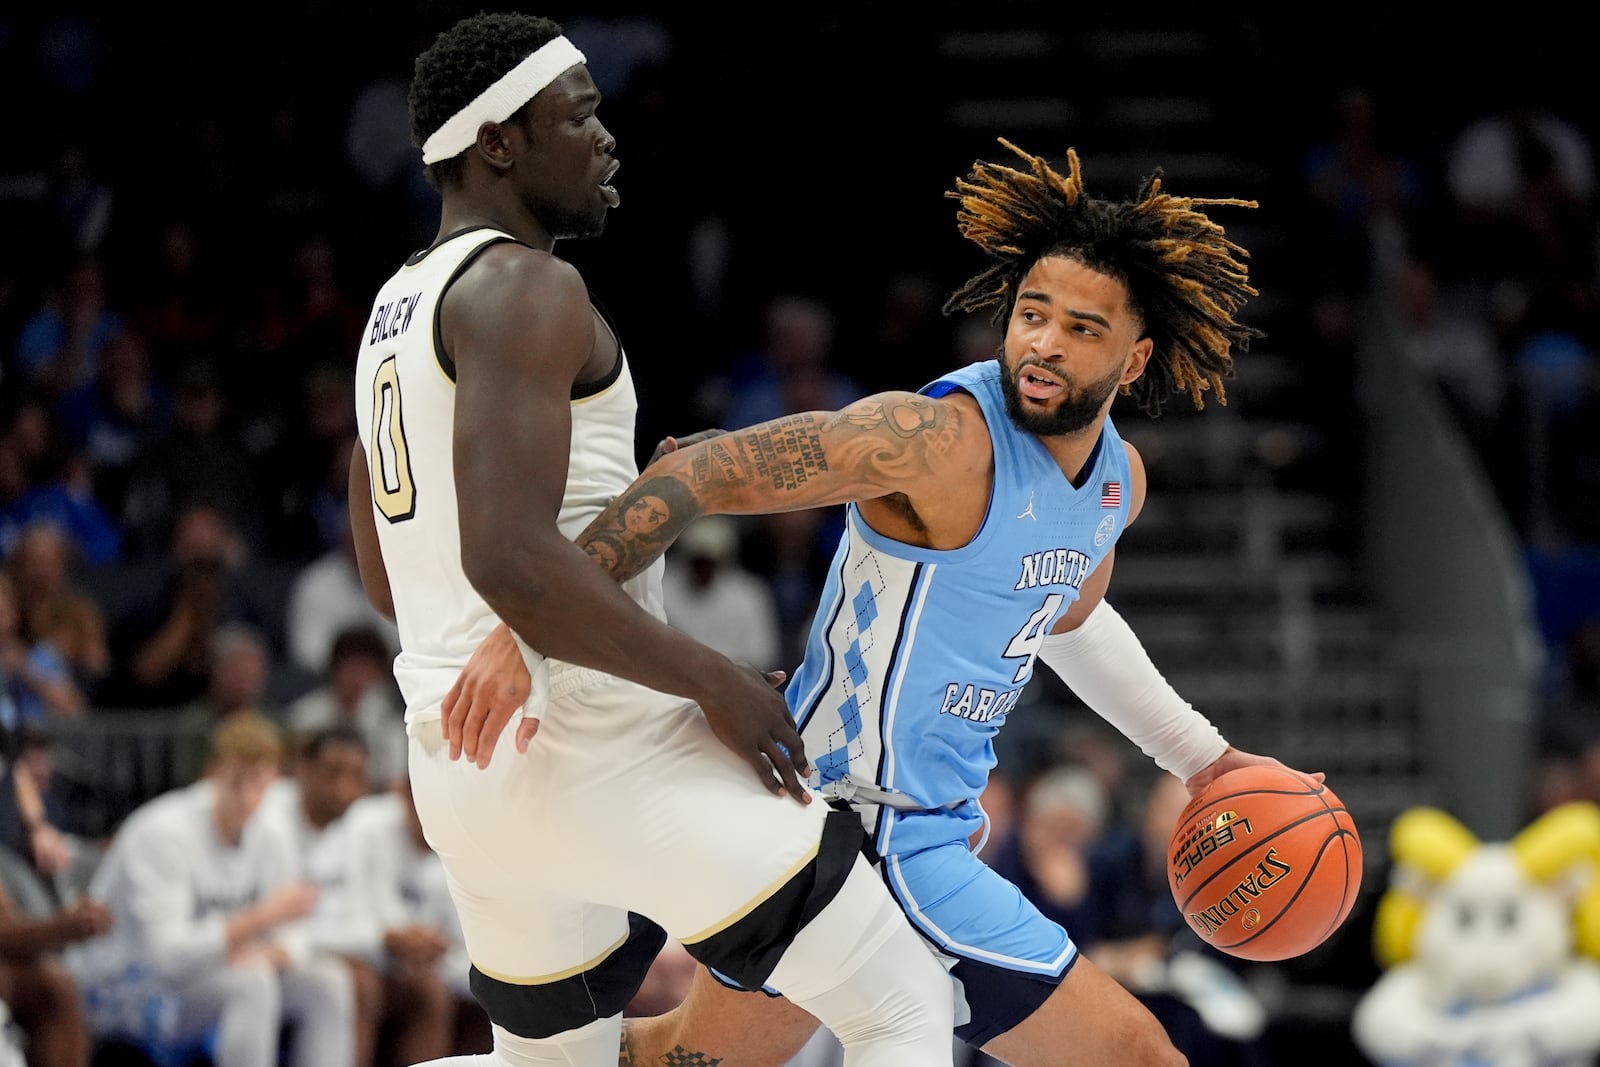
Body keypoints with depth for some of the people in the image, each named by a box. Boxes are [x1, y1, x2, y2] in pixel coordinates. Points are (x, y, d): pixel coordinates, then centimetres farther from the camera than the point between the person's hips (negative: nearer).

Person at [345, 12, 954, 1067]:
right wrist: (715, 683, -17)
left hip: (462, 765, 9)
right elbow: (510, 556, -25)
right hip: (595, 745, -9)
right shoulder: (526, 288, -13)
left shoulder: (397, 309, 18)